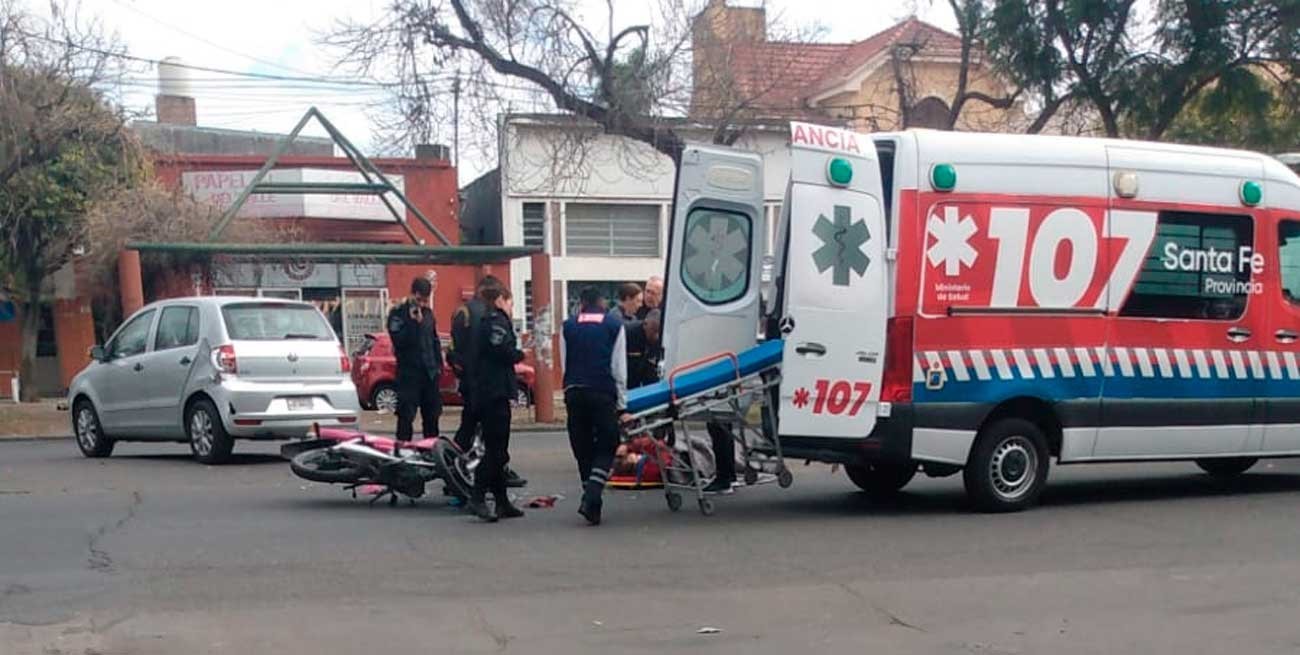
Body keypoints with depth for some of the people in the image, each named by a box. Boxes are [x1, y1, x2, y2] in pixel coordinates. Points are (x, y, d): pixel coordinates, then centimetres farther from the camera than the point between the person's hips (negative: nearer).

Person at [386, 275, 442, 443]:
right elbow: (399, 340, -18)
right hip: (409, 373, -6)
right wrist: (414, 322, -25)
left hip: (429, 372, 6)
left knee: (432, 416, 11)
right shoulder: (398, 314, -6)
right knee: (406, 416, -8)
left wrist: (438, 364, 16)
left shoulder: (428, 313, 14)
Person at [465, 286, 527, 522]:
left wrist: (515, 349, 6)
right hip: (495, 392, -10)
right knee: (496, 448, -11)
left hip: (485, 393, 10)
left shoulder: (488, 321, 20)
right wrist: (521, 353, -3)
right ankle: (478, 498, -16)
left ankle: (502, 502, 14)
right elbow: (504, 351, -21)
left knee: (496, 449, 11)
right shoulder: (497, 321, -10)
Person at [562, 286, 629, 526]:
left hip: (574, 392, 3)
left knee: (583, 449, 11)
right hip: (603, 393, -3)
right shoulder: (614, 324, 7)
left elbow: (565, 365, 12)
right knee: (606, 447, 4)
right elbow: (619, 368, 3)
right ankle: (591, 496, -15)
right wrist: (622, 403, 4)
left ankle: (592, 505, 14)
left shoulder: (568, 326, 13)